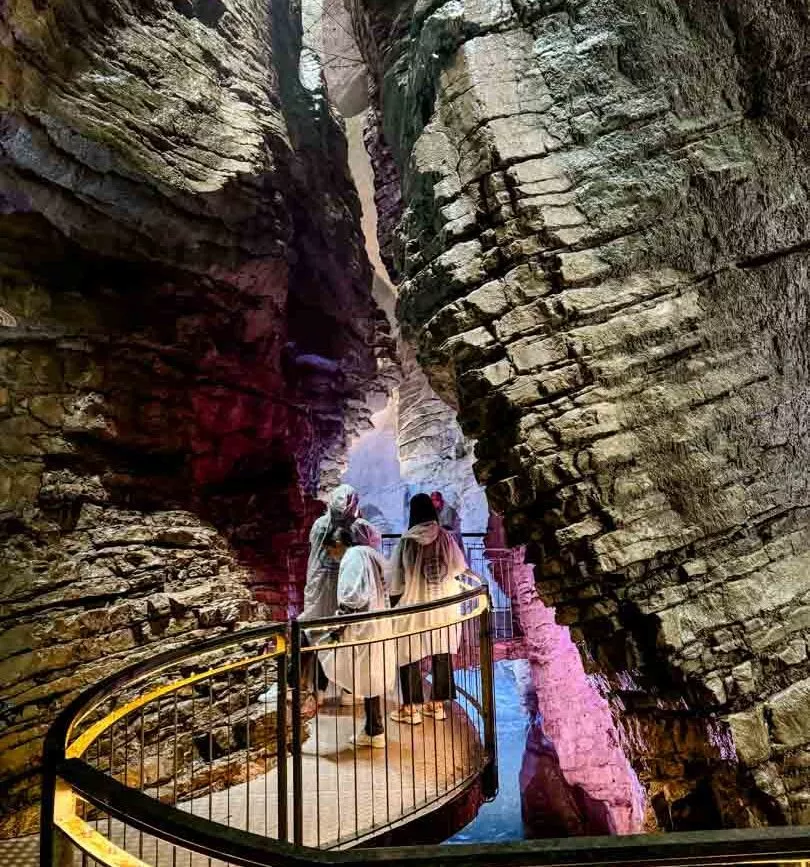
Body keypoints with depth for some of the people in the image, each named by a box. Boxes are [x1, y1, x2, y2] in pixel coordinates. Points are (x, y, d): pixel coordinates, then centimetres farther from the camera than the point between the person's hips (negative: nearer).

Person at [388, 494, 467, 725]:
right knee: (441, 654, 13)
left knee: (410, 655, 7)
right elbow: (458, 569, 6)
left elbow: (396, 578, -7)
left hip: (414, 605, -3)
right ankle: (438, 703, 21)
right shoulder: (446, 537, -5)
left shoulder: (407, 541, -13)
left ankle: (411, 708, 11)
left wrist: (394, 603, 6)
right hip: (444, 604, 3)